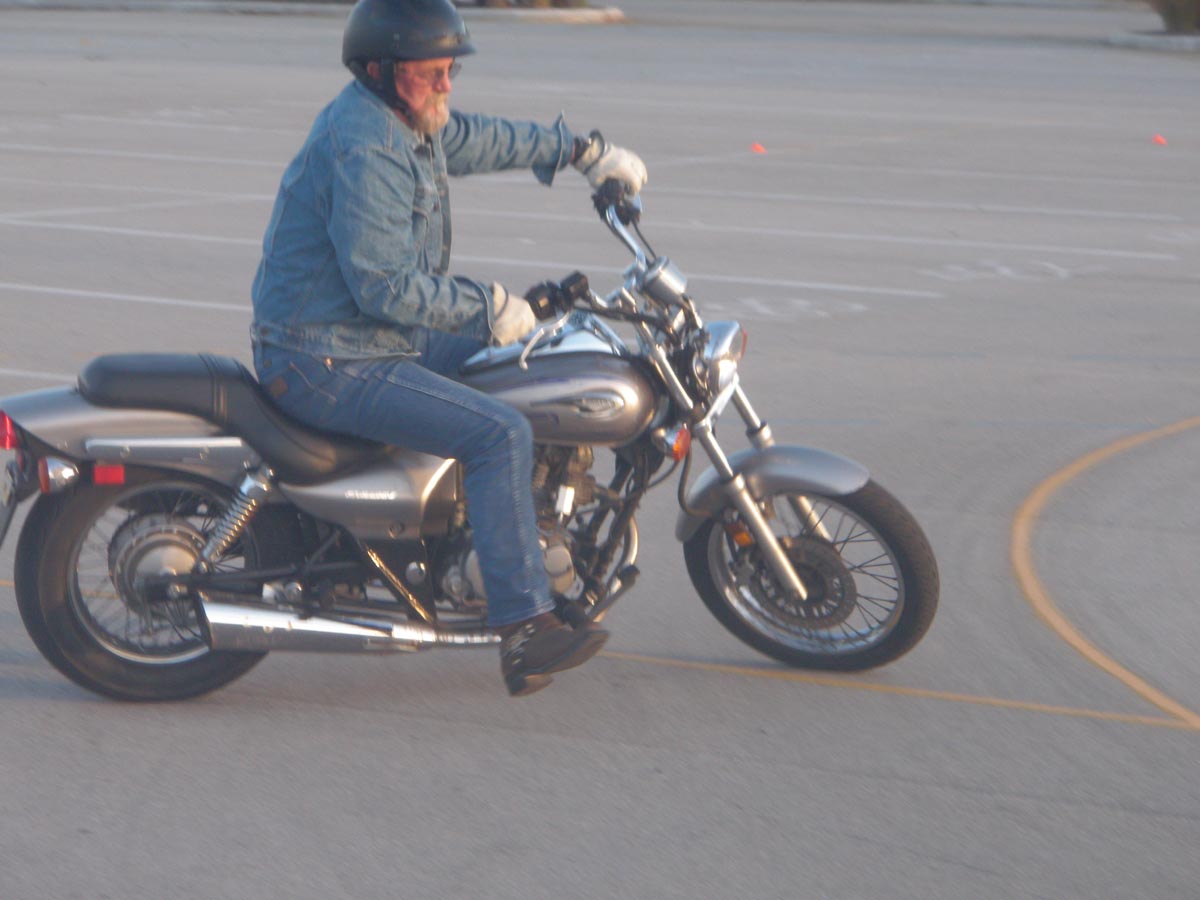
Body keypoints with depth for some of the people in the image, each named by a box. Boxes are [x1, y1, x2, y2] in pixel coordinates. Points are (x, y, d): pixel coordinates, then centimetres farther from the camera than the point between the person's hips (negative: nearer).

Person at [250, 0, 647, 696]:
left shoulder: (406, 118, 10)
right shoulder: (366, 147, -22)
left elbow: (479, 140, 29)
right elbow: (383, 284, -27)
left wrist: (583, 152, 29)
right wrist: (489, 306, -19)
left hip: (372, 338, 11)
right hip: (328, 366, -11)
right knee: (501, 433, -20)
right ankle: (524, 629, -21)